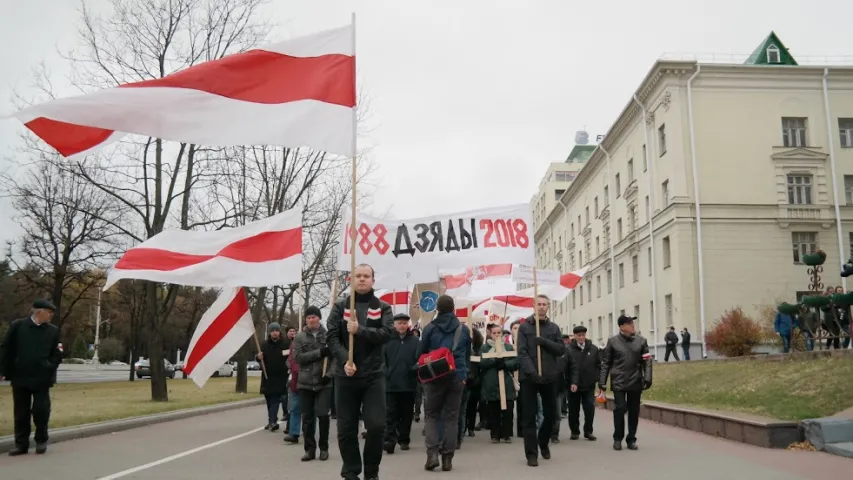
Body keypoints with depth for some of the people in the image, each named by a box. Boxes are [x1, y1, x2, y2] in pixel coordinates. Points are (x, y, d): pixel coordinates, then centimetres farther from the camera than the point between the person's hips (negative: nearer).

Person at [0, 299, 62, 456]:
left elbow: (55, 355, 7)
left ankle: (41, 440, 21)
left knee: (41, 411, 1)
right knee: (21, 412, 8)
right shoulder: (17, 326, -1)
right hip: (20, 377, 0)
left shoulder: (53, 331, 2)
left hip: (41, 378, 0)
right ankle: (21, 444, 19)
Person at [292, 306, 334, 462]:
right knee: (307, 418, 4)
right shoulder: (299, 337, 5)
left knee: (322, 415, -7)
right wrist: (319, 352, -17)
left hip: (324, 383, -1)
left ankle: (324, 448, 10)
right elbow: (298, 357, -7)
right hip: (305, 383, 1)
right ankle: (310, 449, 16)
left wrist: (329, 374, -14)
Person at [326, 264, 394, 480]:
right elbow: (331, 337, -3)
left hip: (373, 375, -1)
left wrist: (360, 330, -22)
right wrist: (344, 360, -18)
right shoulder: (340, 306, 6)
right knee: (346, 428, 4)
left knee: (376, 425, -7)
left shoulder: (383, 308, 6)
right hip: (345, 375, 1)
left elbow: (387, 333, -10)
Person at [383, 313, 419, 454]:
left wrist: (416, 368, -19)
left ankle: (404, 439, 23)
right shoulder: (388, 340, -2)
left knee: (406, 414, 12)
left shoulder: (415, 341, 0)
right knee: (391, 414, -1)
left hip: (408, 384, 1)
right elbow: (382, 360, -2)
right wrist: (385, 374, -10)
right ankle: (389, 440, -3)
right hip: (391, 384, -1)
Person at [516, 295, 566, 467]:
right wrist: (532, 372, -21)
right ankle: (531, 453, 4)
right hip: (529, 377, -3)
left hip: (550, 377, 3)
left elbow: (562, 349, 1)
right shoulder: (524, 327, 1)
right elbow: (522, 353, -8)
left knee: (551, 414, 10)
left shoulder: (554, 327, 10)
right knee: (529, 416, -2)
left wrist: (544, 341, -15)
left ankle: (543, 442, 35)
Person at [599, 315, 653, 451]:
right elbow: (606, 362, 2)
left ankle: (631, 439, 17)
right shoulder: (613, 341, 0)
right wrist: (602, 381, -1)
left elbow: (647, 361, 3)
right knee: (620, 409, -7)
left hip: (635, 382, 2)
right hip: (619, 382, -2)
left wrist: (647, 378, -9)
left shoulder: (641, 341, 4)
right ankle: (617, 438, 9)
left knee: (634, 411, 6)